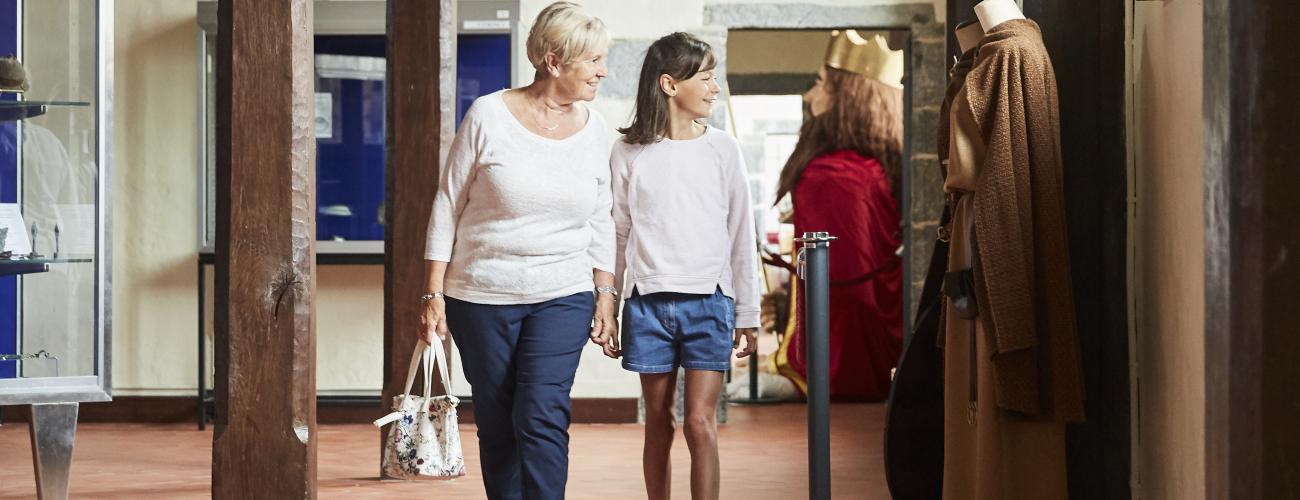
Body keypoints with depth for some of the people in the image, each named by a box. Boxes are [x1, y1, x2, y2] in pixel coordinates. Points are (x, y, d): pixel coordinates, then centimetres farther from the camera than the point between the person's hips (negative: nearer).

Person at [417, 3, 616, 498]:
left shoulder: (594, 129, 3)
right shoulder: (488, 116, -7)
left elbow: (601, 221, 12)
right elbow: (447, 207, -2)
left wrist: (606, 295, 7)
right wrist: (433, 295, -4)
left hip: (563, 296, 1)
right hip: (481, 295, -1)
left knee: (542, 418, -12)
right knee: (496, 426, 6)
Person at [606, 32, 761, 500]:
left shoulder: (721, 149, 3)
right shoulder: (629, 153, 2)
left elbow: (740, 236, 6)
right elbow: (615, 237, 7)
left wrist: (747, 314, 5)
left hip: (708, 302, 0)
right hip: (648, 302, 0)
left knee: (700, 422, -8)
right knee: (659, 423, 7)